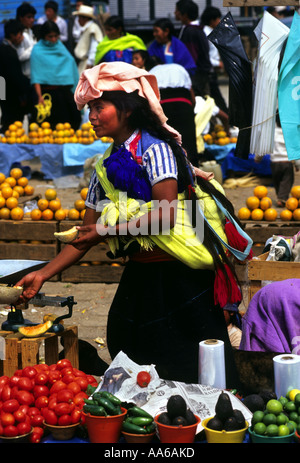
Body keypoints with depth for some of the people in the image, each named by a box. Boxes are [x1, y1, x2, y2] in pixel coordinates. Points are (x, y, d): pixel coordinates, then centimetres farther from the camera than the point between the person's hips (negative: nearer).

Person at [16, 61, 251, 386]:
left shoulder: (154, 148, -10)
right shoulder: (105, 167, 12)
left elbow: (165, 215, -21)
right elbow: (85, 237, 12)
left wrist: (108, 231, -18)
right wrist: (43, 275, 4)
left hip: (179, 278, -7)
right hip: (138, 278, 8)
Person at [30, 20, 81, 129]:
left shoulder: (61, 47, 15)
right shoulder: (37, 51, -3)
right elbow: (36, 76, -10)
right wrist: (40, 96, -20)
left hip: (66, 91, 5)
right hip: (49, 93, -5)